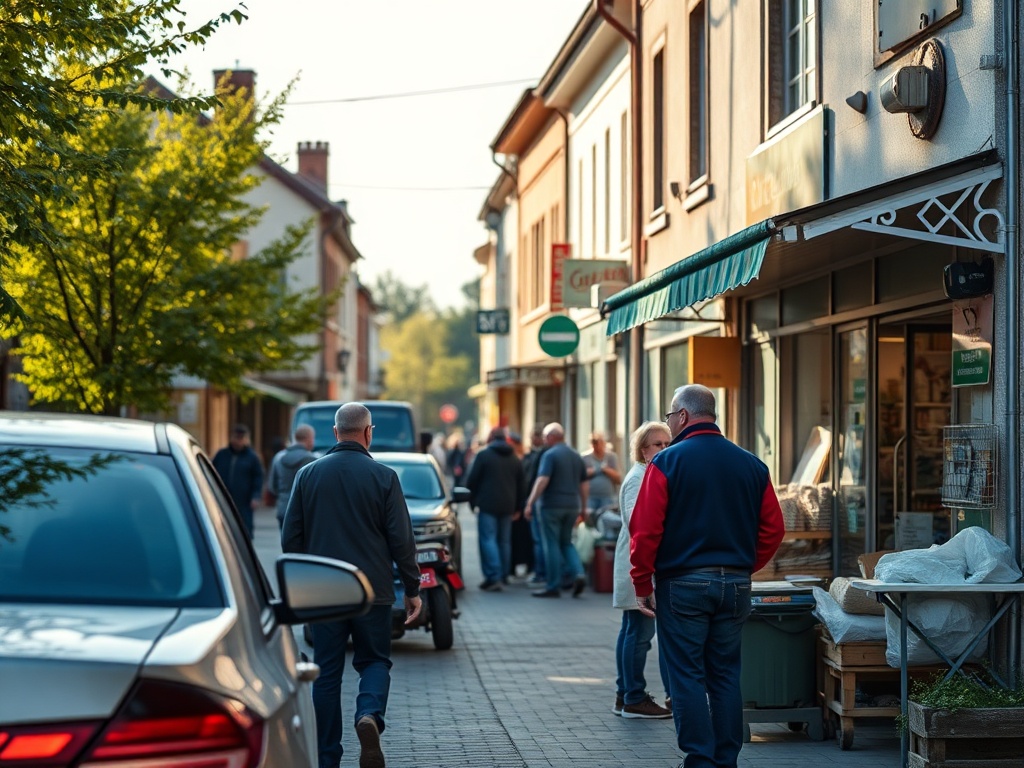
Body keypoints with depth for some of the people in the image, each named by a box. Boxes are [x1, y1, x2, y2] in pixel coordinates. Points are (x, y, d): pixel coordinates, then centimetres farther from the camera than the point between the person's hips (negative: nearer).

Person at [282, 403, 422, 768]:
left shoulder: (308, 475, 3)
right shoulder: (383, 476, -4)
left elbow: (291, 538, 6)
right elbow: (401, 539, -4)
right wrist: (412, 589, 5)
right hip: (372, 590, -1)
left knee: (327, 673, 7)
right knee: (374, 660, 12)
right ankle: (369, 715, -17)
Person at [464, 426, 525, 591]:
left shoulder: (484, 455, -5)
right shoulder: (514, 459, 13)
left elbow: (472, 480, -6)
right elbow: (522, 485, 16)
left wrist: (473, 500, 7)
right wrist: (518, 507, 22)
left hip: (488, 505, -5)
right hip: (507, 506, 6)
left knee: (488, 540, -7)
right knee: (504, 541, 13)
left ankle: (493, 577, -18)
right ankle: (503, 576, 15)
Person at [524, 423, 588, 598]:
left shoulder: (550, 455, -9)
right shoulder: (576, 456, 12)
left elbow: (542, 480, -19)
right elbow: (583, 484, 15)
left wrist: (530, 502, -19)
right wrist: (583, 507, 21)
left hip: (552, 505, -6)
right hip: (572, 506, 6)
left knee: (552, 544, 0)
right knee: (566, 542, 17)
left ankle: (553, 586, 1)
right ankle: (577, 574, -5)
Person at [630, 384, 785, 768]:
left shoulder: (667, 462, -8)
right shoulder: (751, 465, 6)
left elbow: (644, 531, -12)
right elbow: (772, 530, 7)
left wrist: (643, 585, -2)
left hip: (682, 585, -4)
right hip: (735, 585, 4)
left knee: (688, 677, 1)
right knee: (726, 676, 10)